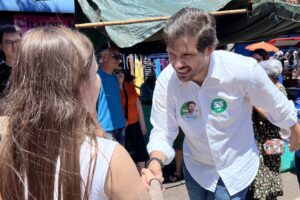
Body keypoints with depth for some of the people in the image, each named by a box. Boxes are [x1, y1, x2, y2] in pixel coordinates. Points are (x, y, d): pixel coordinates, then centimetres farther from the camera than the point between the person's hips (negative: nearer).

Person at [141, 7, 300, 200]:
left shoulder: (243, 70, -29)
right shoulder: (166, 80, -25)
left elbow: (277, 104, -9)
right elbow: (162, 132, -16)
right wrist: (155, 162, -37)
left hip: (235, 168, -2)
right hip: (195, 168, 3)